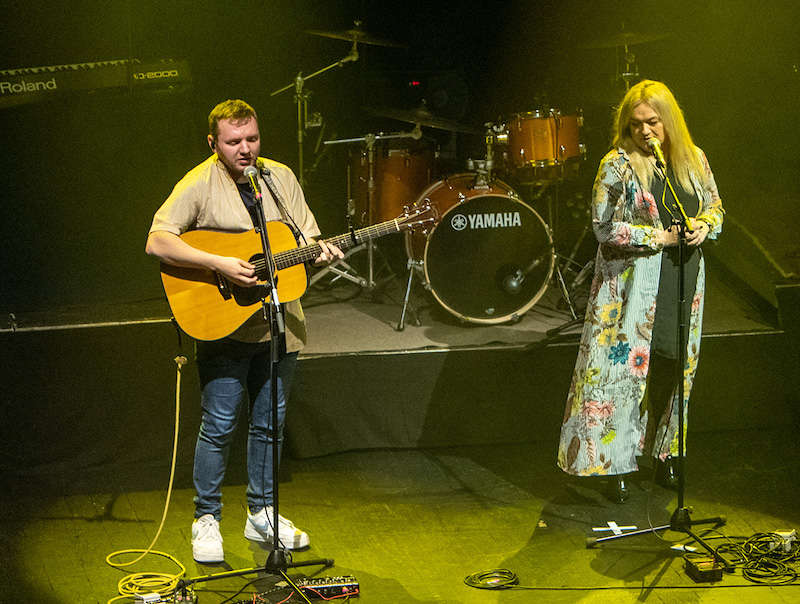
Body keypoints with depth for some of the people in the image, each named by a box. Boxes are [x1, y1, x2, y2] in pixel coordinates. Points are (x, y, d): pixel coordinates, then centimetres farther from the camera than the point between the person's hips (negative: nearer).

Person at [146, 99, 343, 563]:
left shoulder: (281, 178, 6)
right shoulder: (199, 184, -9)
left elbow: (305, 238, 10)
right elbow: (157, 242, -18)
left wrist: (320, 251, -14)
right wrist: (220, 264, -25)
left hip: (278, 322, 5)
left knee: (270, 423, 13)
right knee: (219, 426, -2)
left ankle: (262, 514, 27)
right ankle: (207, 519, 13)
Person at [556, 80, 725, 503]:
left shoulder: (693, 159, 7)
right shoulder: (617, 166, -7)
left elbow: (715, 206, 18)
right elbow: (605, 228, -10)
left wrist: (704, 226, -5)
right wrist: (661, 237, -15)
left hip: (684, 280, 5)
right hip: (633, 285, -5)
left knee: (673, 372, 10)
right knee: (625, 368, -6)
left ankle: (663, 456, 24)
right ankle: (616, 465, 1)